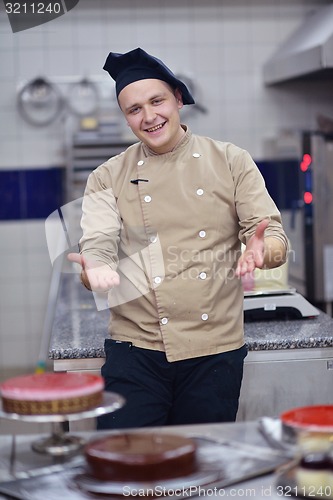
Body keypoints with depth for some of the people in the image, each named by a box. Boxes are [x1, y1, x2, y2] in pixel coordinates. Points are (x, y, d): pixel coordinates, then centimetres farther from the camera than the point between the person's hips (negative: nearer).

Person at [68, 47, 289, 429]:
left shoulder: (232, 161, 4)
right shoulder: (107, 178, 5)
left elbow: (276, 239, 0)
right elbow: (97, 248, -3)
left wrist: (261, 249, -24)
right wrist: (95, 270, -27)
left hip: (215, 352, 1)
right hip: (136, 351, 0)